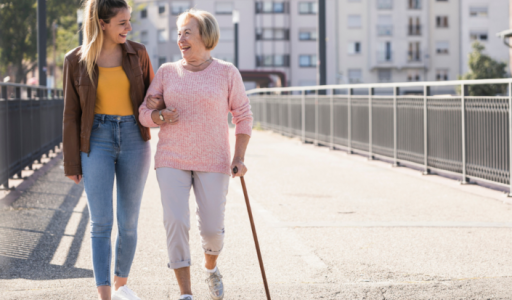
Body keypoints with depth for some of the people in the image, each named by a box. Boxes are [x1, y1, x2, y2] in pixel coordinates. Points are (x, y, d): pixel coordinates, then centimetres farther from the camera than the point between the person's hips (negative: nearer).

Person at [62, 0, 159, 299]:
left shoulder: (137, 53, 2)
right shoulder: (77, 60, -2)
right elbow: (72, 114, 2)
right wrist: (72, 163, 1)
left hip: (134, 140, 2)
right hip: (97, 140, -2)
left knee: (129, 222, 7)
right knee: (101, 222, -10)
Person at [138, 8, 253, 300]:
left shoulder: (227, 72, -3)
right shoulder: (167, 72, 3)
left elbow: (243, 116, 2)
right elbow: (146, 114, 5)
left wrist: (239, 158, -9)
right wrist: (161, 116, -19)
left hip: (213, 162, -1)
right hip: (172, 160, 1)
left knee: (212, 228, 0)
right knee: (176, 223, -14)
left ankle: (211, 267, 35)